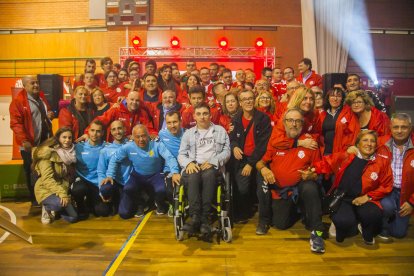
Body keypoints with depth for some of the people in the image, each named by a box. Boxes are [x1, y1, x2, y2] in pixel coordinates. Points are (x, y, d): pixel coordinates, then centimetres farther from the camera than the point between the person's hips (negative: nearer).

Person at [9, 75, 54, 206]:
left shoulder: (41, 96, 12)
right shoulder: (18, 101, -11)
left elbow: (48, 112, 26)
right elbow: (15, 123, -16)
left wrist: (50, 114, 2)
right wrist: (24, 140, -24)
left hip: (45, 141, 7)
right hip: (30, 144, -7)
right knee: (32, 172, 6)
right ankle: (35, 199, 19)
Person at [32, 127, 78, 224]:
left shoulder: (69, 153, 6)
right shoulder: (48, 153, -15)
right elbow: (47, 179, -23)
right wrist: (62, 193, -32)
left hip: (63, 189, 6)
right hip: (46, 190, -6)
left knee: (73, 218, -8)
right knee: (62, 203, -35)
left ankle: (54, 209, 20)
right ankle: (47, 208, -1)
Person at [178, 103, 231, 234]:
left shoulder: (220, 130, 17)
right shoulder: (188, 133, 20)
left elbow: (226, 151, 7)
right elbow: (181, 154, 13)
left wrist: (212, 161, -11)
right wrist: (189, 163, -11)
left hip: (213, 167, -1)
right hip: (193, 166, 1)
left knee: (208, 174, -37)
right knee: (194, 176, -35)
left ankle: (205, 217, -34)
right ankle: (195, 217, -36)